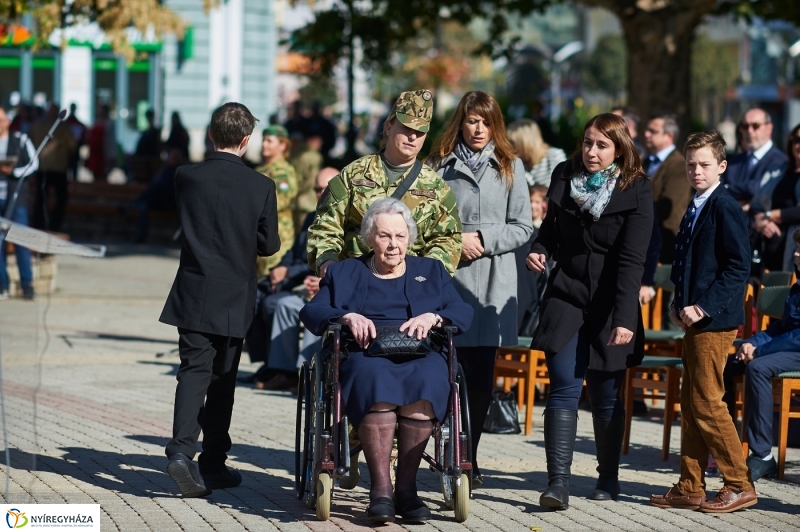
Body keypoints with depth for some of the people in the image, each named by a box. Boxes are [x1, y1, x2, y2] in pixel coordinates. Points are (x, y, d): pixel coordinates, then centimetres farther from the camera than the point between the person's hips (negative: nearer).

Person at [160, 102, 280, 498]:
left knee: (194, 371, 0)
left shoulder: (186, 178, -5)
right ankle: (213, 463, 16)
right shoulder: (261, 187, -9)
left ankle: (182, 449, -21)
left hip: (194, 294, 0)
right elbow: (269, 244, -1)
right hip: (234, 300, 0)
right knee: (222, 379, 11)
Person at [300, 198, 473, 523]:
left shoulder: (431, 271, 27)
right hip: (366, 354, -1)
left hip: (419, 356, 1)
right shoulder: (345, 273, 25)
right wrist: (347, 317, -10)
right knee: (375, 378, -39)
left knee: (426, 379, -37)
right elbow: (311, 312, 10)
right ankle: (380, 488, -40)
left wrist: (432, 317, -8)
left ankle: (406, 486, -35)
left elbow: (463, 312, 13)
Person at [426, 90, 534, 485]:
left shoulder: (510, 167, 10)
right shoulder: (439, 166, 8)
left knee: (481, 377, 1)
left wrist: (483, 240, -7)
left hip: (493, 283, 1)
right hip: (447, 278, -1)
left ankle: (469, 457, 11)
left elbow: (522, 228, 6)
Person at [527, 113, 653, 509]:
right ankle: (557, 483, -15)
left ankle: (608, 477, 24)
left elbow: (632, 259, -16)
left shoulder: (636, 191, -9)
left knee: (606, 395, 6)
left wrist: (624, 319, -22)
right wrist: (540, 249, -3)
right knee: (564, 386, -10)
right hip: (566, 295, 2)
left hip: (608, 305, -2)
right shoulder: (565, 176, 4)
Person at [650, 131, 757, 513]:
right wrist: (679, 305, 8)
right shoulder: (695, 210, 16)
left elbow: (738, 266, -17)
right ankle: (690, 488, 15)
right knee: (691, 405, 10)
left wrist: (702, 307, -19)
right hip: (694, 321, 9)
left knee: (707, 403, -8)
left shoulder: (725, 208, -12)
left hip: (713, 321, -9)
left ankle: (739, 485, -1)